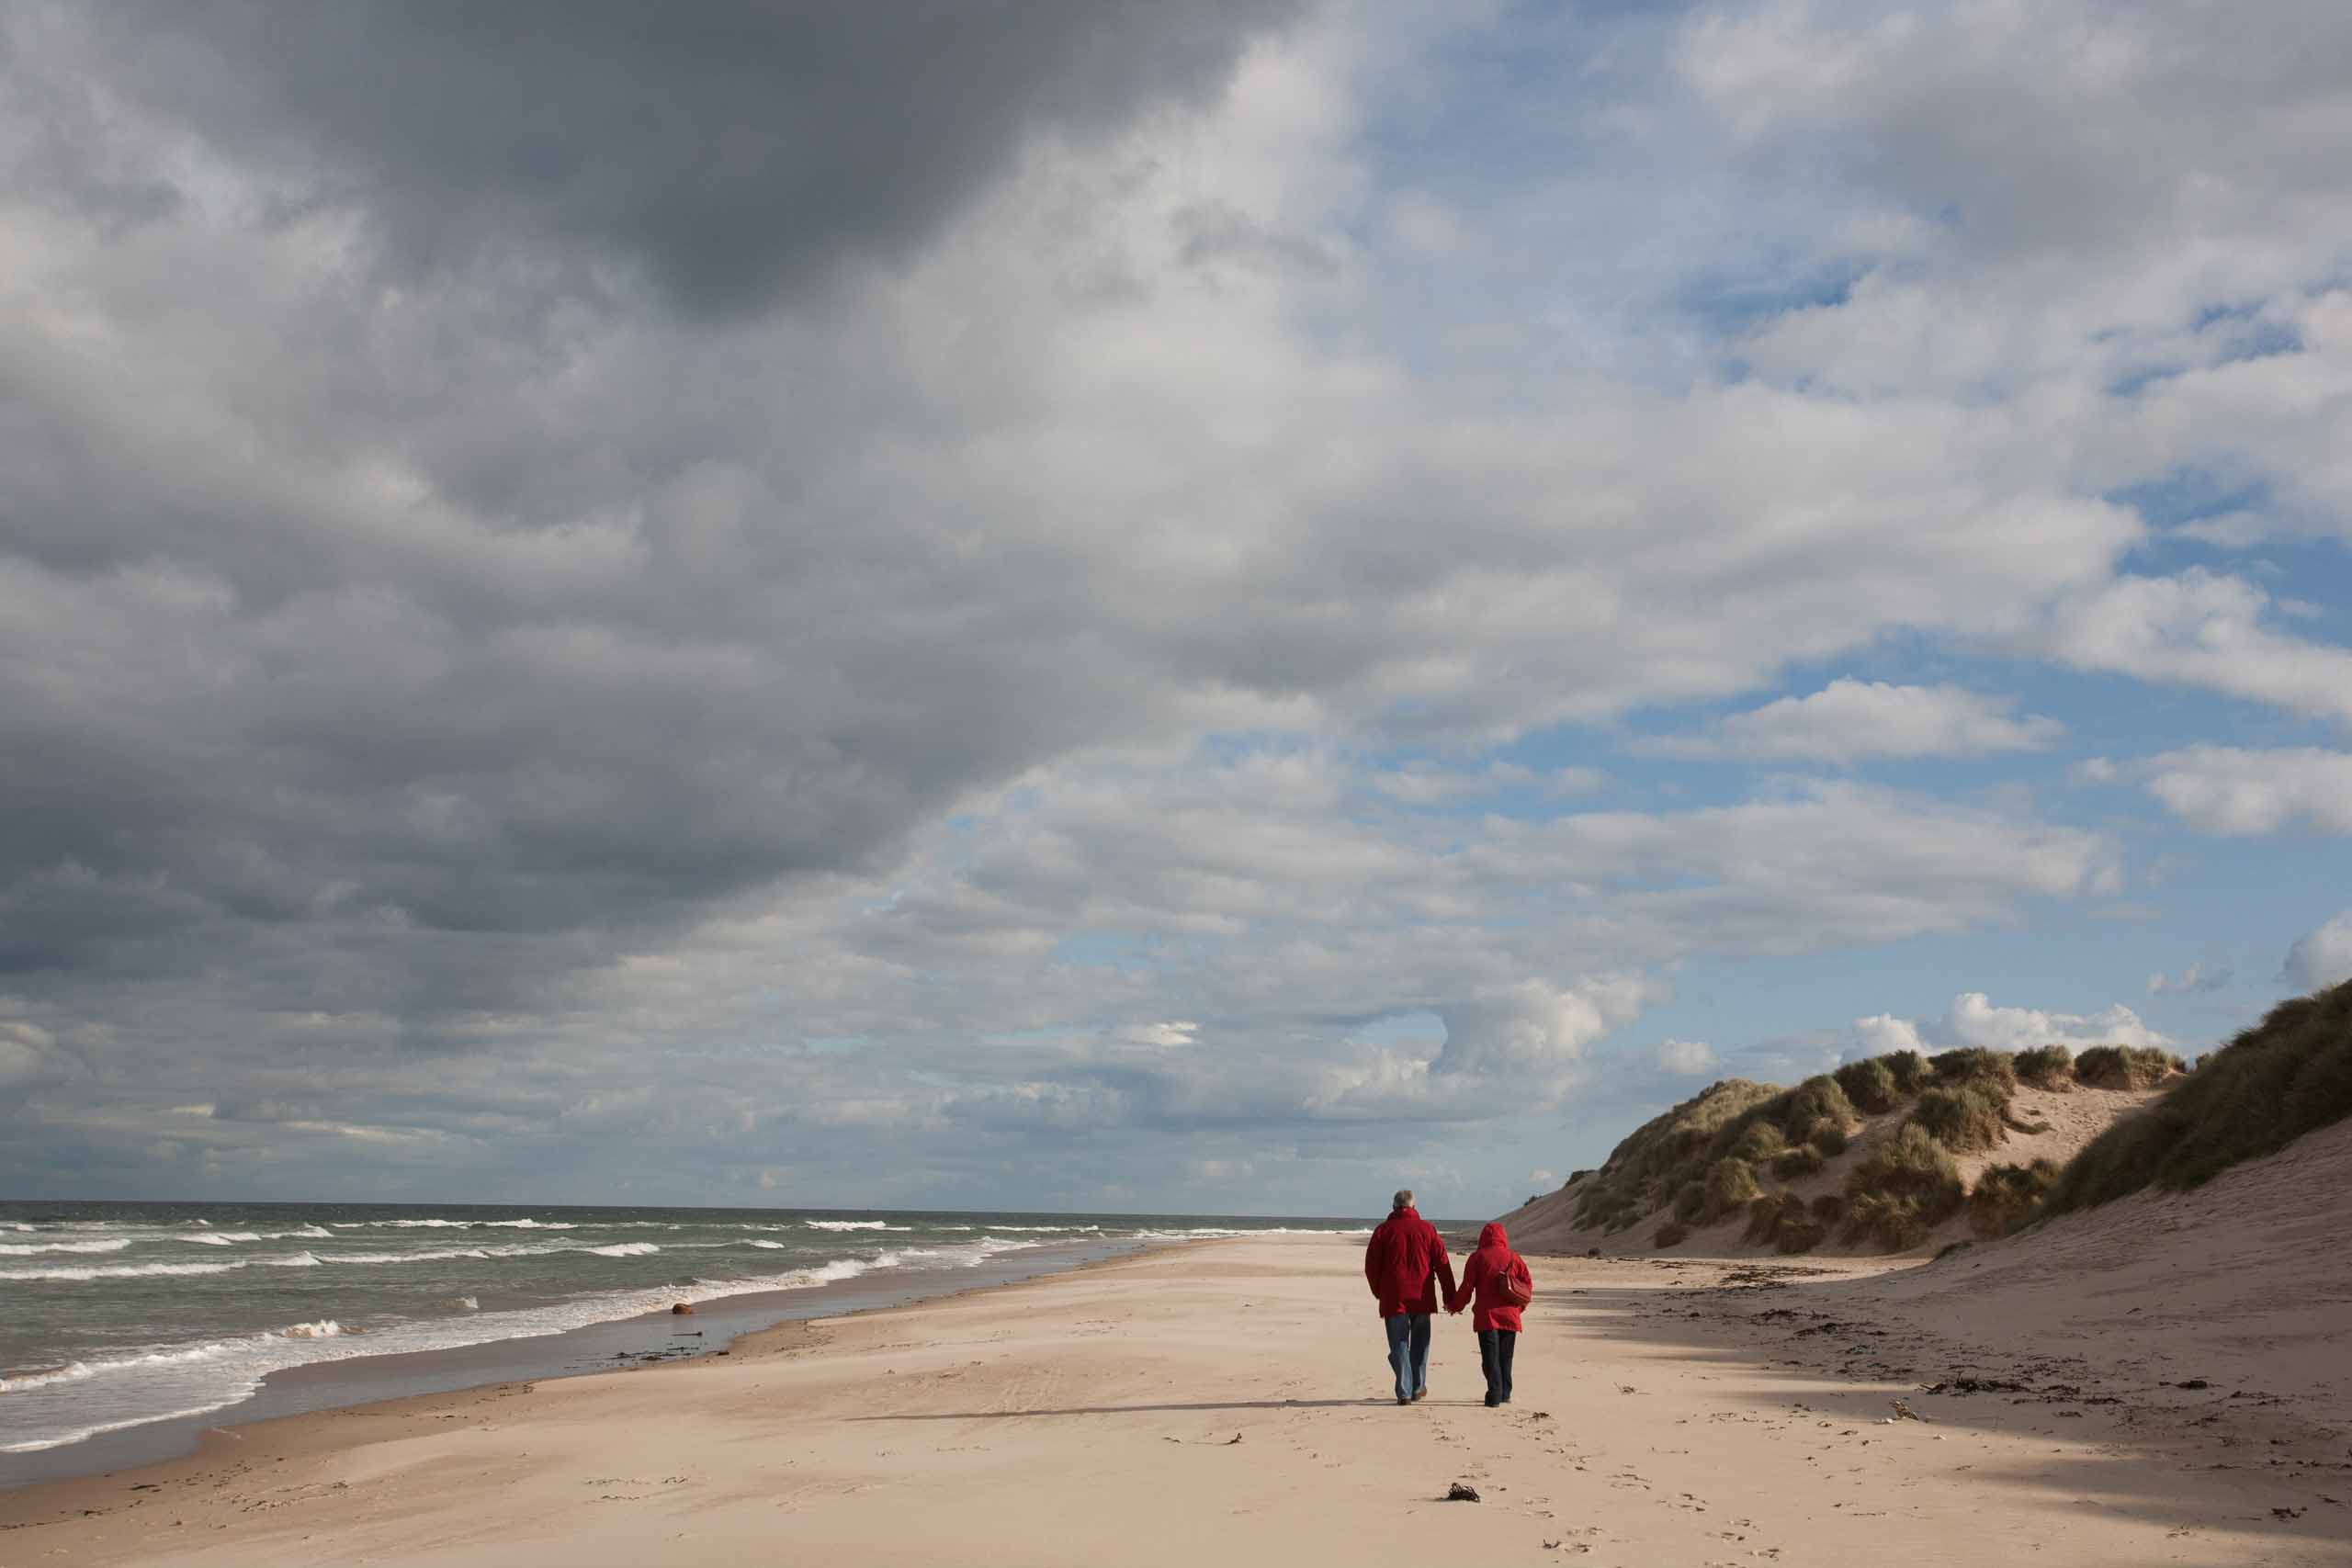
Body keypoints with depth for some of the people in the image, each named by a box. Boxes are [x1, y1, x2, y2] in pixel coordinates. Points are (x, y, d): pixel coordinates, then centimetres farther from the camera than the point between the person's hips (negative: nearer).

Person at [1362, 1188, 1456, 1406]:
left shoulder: (1384, 1230, -1)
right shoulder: (1427, 1229, 2)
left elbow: (1371, 1266, 2)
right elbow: (1442, 1263, 2)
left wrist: (1378, 1292, 15)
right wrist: (1450, 1296, 7)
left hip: (1393, 1298, -1)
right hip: (1421, 1298, 1)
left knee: (1399, 1345, 2)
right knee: (1420, 1344, 17)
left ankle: (1404, 1392, -6)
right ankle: (1418, 1387, 23)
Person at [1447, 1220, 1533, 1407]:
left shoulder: (1477, 1258, -2)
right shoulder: (1515, 1258, 6)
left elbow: (1467, 1288, -4)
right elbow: (1528, 1283, 7)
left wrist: (1453, 1306, 10)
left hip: (1486, 1316, -3)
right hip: (1510, 1316, 3)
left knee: (1490, 1357, -3)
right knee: (1505, 1358, 14)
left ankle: (1494, 1395, -13)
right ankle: (1505, 1394, 19)